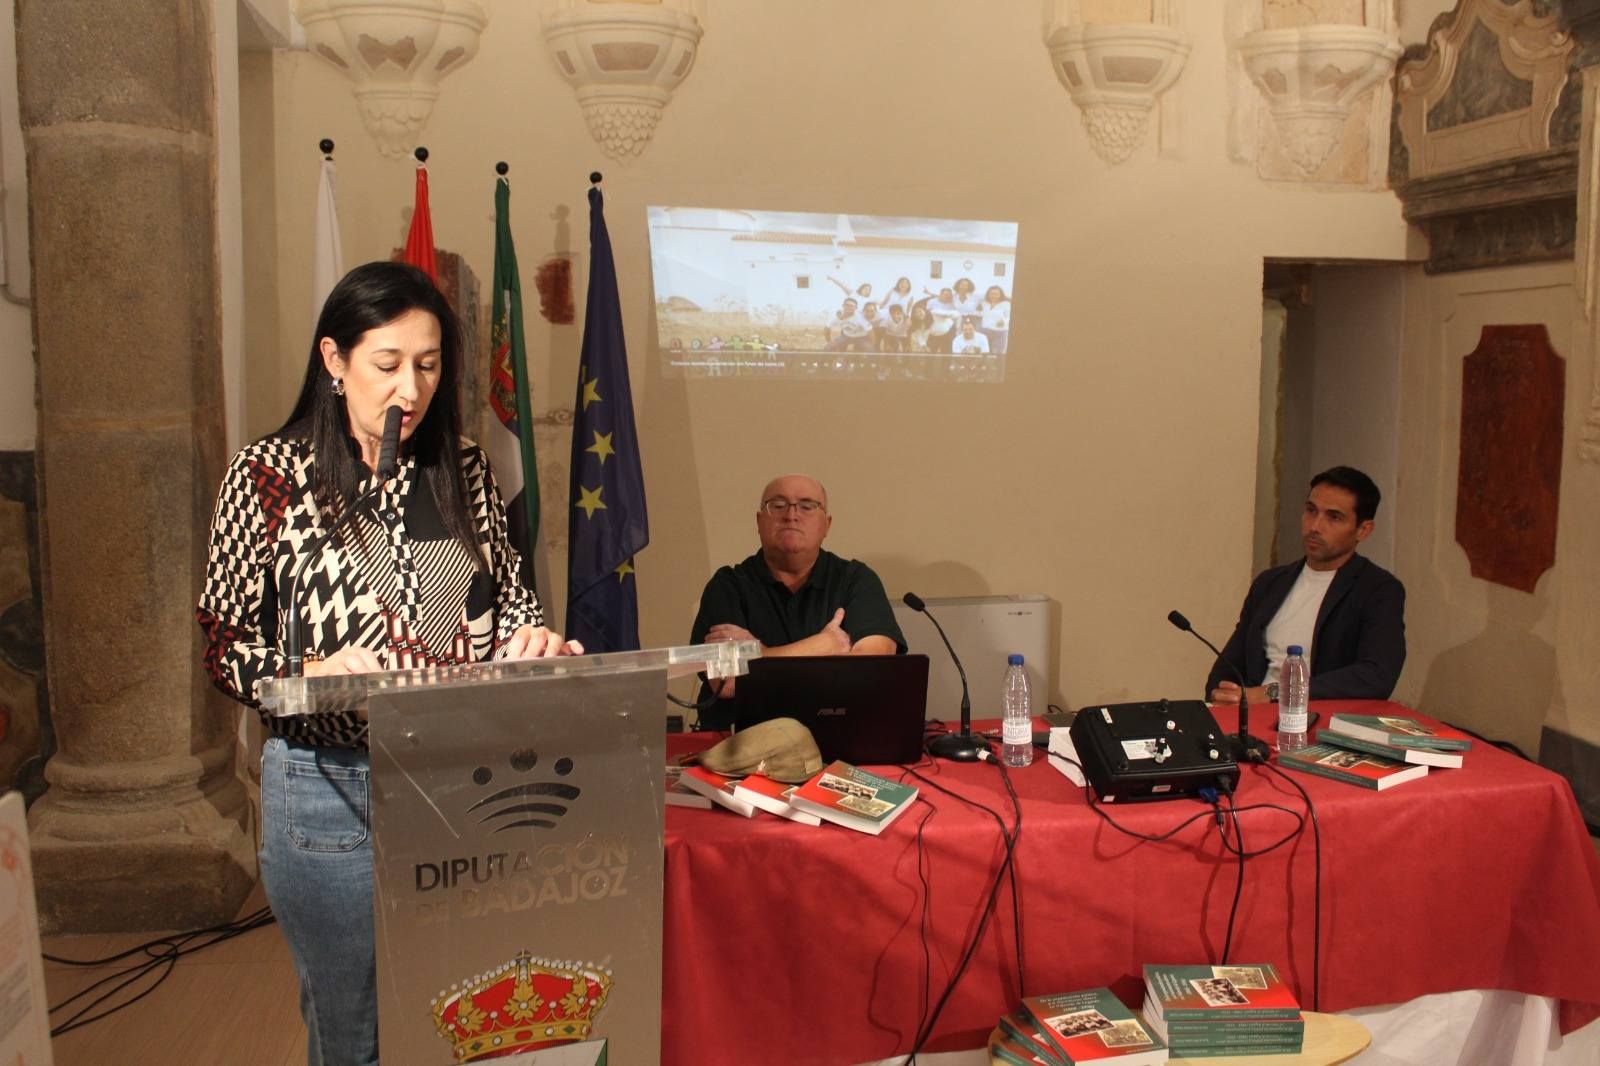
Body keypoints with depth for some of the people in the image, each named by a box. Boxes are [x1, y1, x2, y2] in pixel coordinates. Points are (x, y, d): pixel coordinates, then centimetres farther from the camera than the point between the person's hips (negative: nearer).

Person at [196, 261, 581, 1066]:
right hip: (333, 790, -3)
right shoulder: (271, 475, -6)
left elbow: (507, 595, 14)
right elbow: (225, 643, -4)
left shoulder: (464, 472, 5)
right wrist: (310, 672, -23)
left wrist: (533, 639, -8)